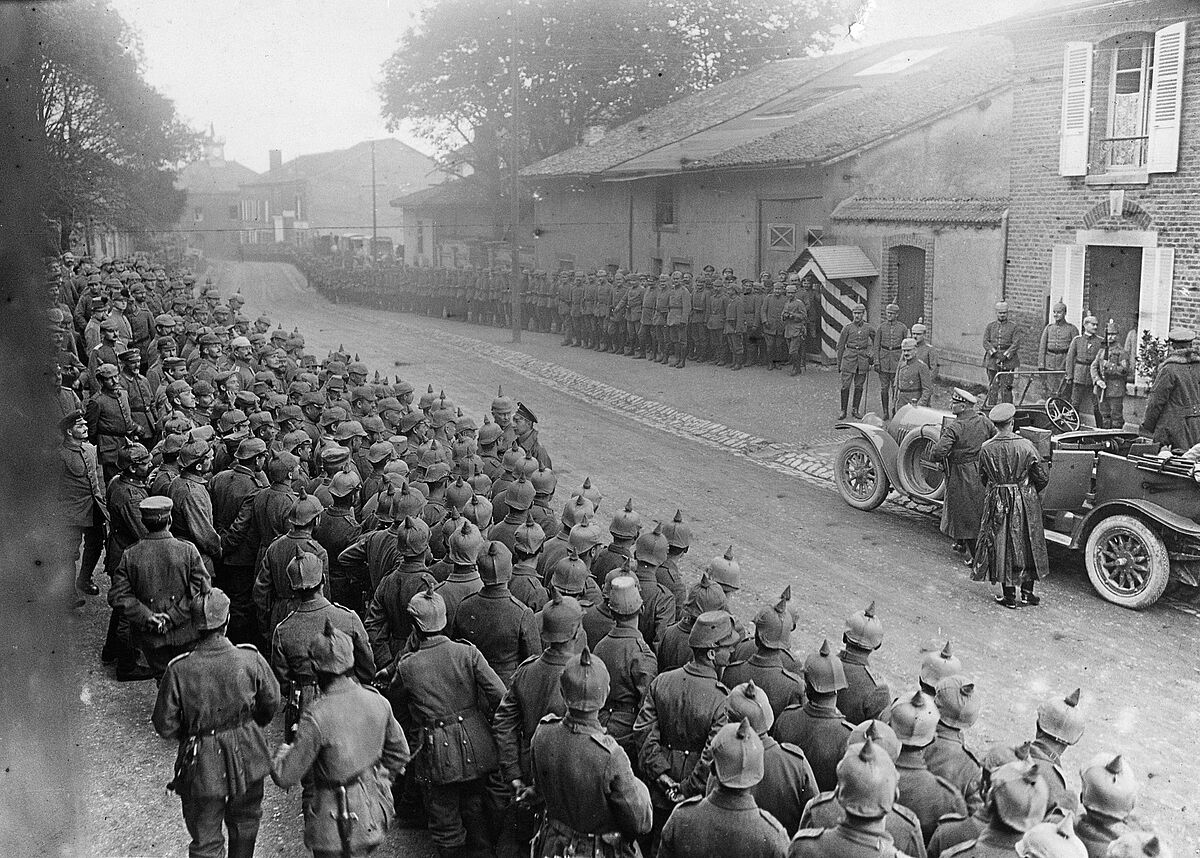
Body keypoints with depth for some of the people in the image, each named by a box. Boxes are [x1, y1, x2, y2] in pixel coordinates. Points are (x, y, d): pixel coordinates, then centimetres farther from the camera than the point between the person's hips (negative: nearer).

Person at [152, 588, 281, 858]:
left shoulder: (178, 670, -22)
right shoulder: (250, 659, -19)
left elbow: (165, 726, -12)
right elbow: (271, 704, -4)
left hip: (202, 767, -1)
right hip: (246, 761, 1)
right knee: (245, 824, 28)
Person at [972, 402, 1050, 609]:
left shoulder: (986, 448, -9)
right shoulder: (1026, 446, -13)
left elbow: (983, 477, 4)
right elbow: (1043, 477, -6)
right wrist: (1032, 490, 14)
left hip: (997, 501, 0)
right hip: (1025, 500, 0)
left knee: (1001, 544, 8)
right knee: (1028, 544, 14)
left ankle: (1009, 595, 12)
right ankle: (1027, 592, 20)